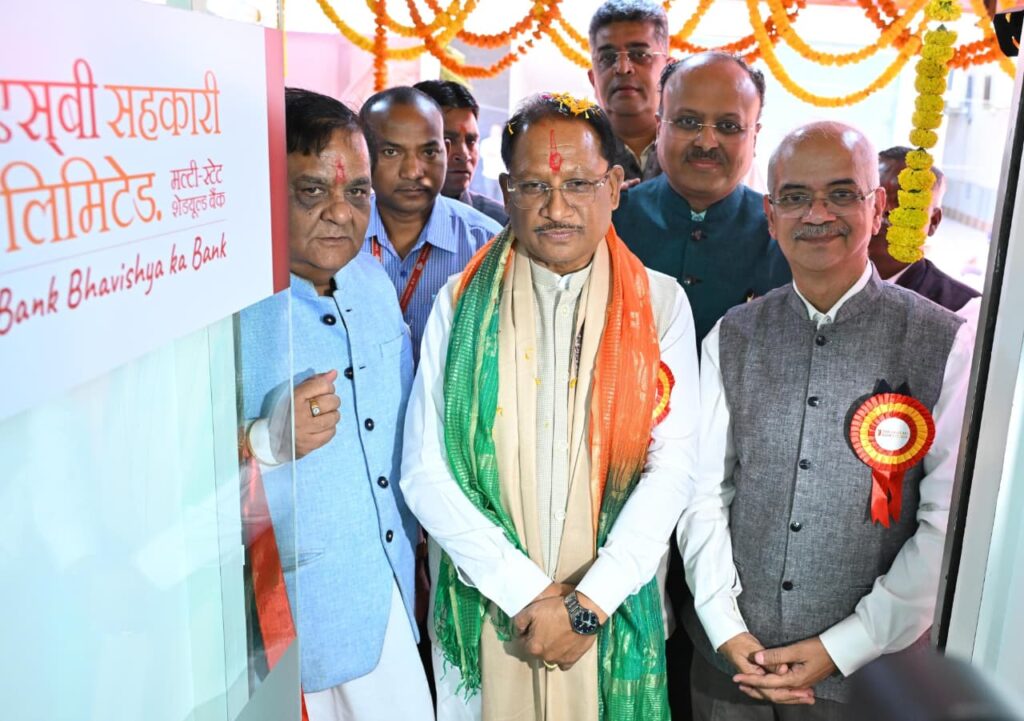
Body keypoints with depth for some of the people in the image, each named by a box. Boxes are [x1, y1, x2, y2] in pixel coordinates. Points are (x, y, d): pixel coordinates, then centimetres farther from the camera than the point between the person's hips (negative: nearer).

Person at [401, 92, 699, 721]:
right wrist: (528, 592, -13)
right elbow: (425, 472, -7)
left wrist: (590, 599, -15)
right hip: (486, 609, 1)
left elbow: (673, 463, -8)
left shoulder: (660, 303, -2)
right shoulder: (462, 303, -3)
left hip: (615, 611, 0)